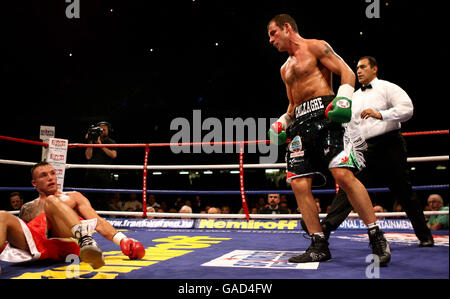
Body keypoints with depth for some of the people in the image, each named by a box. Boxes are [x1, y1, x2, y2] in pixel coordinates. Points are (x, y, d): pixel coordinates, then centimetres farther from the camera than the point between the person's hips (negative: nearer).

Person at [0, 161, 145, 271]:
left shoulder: (72, 197, 26)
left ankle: (86, 240, -51)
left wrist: (123, 240, -1)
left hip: (64, 238, -2)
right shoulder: (27, 208, 33)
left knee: (52, 201, -26)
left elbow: (98, 222, 14)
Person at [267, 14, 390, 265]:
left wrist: (343, 97, -19)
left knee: (343, 174, -21)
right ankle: (319, 246, 1)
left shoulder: (315, 47, 7)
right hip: (301, 123, 8)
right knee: (299, 184, -5)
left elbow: (346, 71, -2)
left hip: (324, 115, -7)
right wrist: (283, 122, 17)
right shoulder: (285, 69, 28)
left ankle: (377, 237, -10)